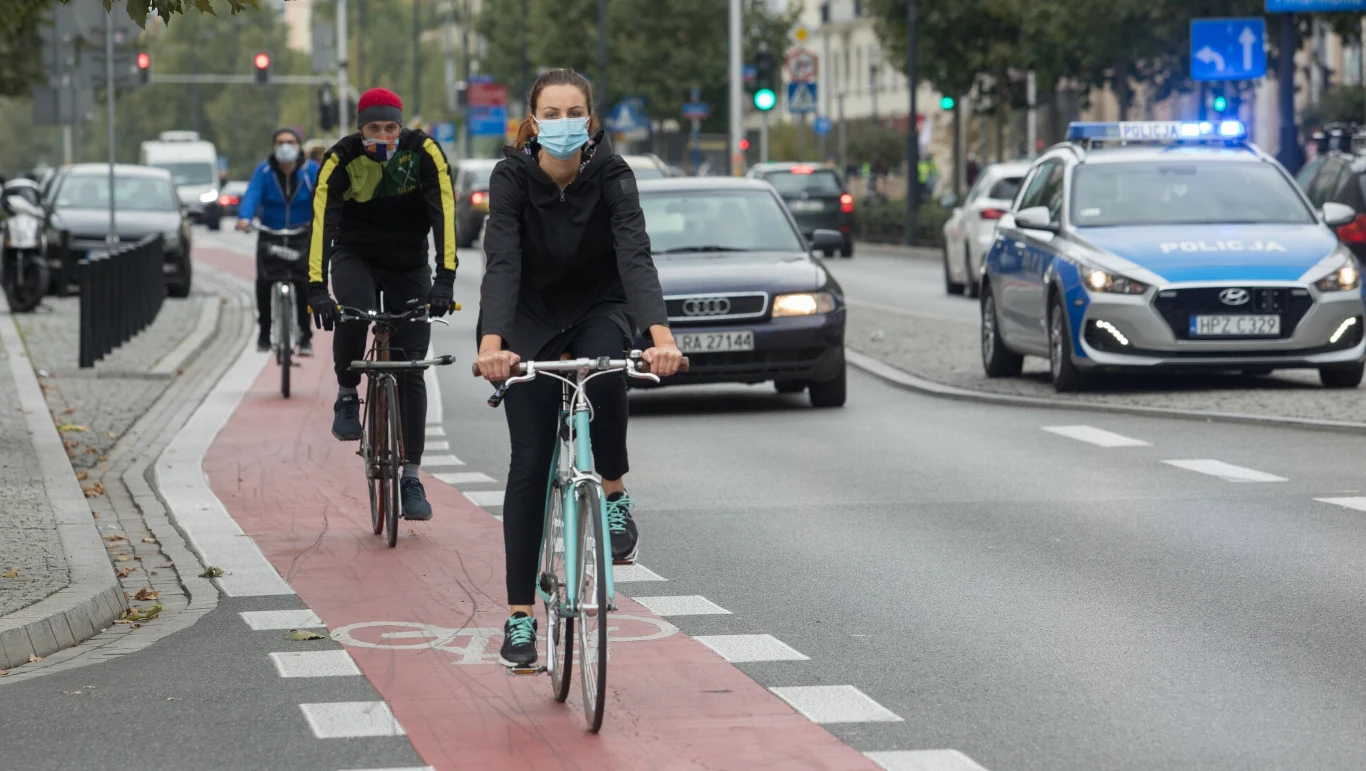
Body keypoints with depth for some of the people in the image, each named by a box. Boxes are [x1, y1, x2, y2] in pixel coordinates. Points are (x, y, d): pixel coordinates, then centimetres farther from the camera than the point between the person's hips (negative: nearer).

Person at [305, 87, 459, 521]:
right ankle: (347, 395, -8)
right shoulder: (341, 159, -22)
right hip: (356, 257, -1)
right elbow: (322, 223, -30)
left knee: (410, 371, -4)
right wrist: (316, 288, -42)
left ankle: (410, 477, 3)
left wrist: (445, 280, -41)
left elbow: (444, 214, -29)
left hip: (408, 265, 1)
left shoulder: (424, 153, -21)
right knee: (354, 313, -35)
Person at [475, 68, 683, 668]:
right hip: (532, 318, 0)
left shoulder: (611, 176, -21)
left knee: (604, 369, -36)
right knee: (529, 461, -7)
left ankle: (614, 494, -11)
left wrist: (662, 337, -49)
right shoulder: (511, 178, -21)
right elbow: (502, 263, -32)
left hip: (600, 309, 0)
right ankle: (520, 614, -1)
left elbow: (636, 257, -33)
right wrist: (490, 344, -49)